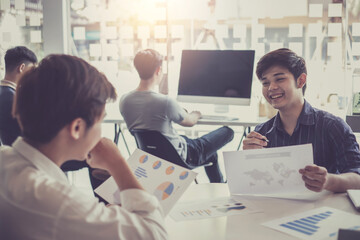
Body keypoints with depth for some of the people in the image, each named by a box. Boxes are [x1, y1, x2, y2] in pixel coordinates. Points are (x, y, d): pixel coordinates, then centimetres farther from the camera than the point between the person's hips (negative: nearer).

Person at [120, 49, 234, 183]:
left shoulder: (124, 101, -11)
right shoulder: (165, 102, -31)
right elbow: (190, 122, -10)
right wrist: (196, 114, 15)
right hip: (179, 156, -7)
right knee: (228, 132, 11)